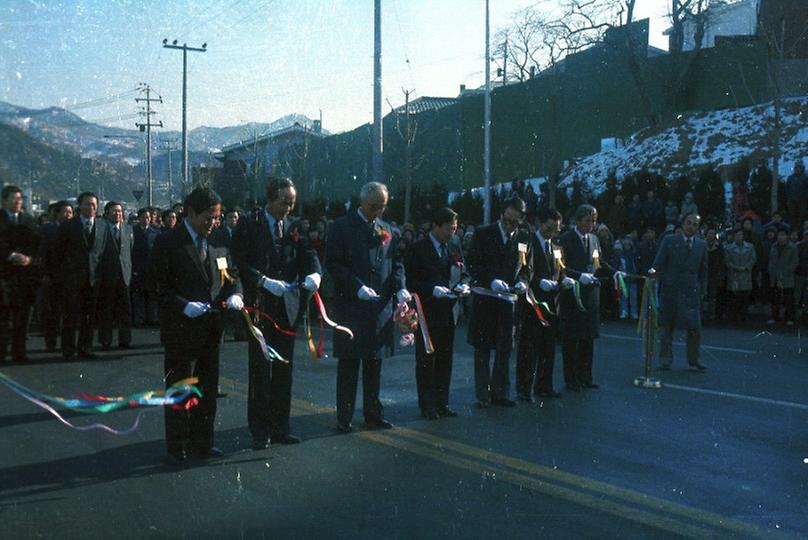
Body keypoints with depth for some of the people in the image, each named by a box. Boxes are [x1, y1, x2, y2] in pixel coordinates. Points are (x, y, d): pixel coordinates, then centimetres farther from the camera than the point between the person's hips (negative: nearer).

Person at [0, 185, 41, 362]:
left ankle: (19, 352, 7)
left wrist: (29, 258, -8)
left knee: (22, 315, 3)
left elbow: (36, 244, 9)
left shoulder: (29, 220, 14)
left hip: (26, 271, 3)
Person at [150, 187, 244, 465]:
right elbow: (158, 286, -12)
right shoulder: (167, 243, -10)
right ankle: (176, 448, 17)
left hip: (211, 329, 6)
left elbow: (232, 276, 15)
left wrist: (234, 294, -7)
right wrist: (184, 306, -25)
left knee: (208, 390, 16)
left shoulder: (217, 243, 8)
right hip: (181, 330, -6)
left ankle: (201, 442, 29)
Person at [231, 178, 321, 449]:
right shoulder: (249, 226, -3)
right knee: (260, 370, 0)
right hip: (260, 306, -4)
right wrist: (265, 281, -20)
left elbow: (309, 255, 2)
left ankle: (279, 428, 18)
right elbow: (240, 262, -9)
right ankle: (260, 431, 9)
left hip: (287, 306, 4)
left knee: (284, 369, 9)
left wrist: (314, 274, -19)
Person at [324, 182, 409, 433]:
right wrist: (357, 287, -20)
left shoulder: (387, 230, 12)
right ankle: (344, 417, 11)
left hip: (380, 306, 5)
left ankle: (373, 414, 22)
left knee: (374, 362, 13)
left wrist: (400, 287, -5)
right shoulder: (341, 227, -4)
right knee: (348, 364, 3)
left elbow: (396, 262, 14)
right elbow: (333, 263, -9)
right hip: (350, 306, -5)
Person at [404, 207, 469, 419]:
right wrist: (433, 290, -21)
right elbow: (411, 282, -10)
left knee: (445, 360, 11)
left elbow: (463, 273, 19)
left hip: (448, 313, 6)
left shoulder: (454, 249, 12)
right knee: (426, 360, 2)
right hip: (427, 313, -6)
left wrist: (463, 285, -3)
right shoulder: (418, 249, -7)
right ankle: (427, 406, 8)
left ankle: (442, 403, 19)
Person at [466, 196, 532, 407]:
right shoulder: (483, 234, -3)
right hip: (484, 300, -2)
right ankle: (483, 394, 11)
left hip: (509, 300, 3)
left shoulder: (524, 238, 6)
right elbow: (473, 265, -7)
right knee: (482, 349, 5)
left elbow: (527, 268, 11)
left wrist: (522, 282, -10)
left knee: (505, 349, 8)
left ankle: (500, 392, 17)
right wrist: (492, 281, -21)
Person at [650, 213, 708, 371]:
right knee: (667, 326, 5)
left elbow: (703, 269, 14)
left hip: (691, 291, 2)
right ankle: (666, 358, 16)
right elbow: (659, 263, -2)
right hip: (670, 289, -1)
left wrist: (702, 290, 9)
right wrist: (655, 272, -20)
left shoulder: (702, 245, 10)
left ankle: (693, 360, 11)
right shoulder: (669, 241, 3)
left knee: (694, 327, -2)